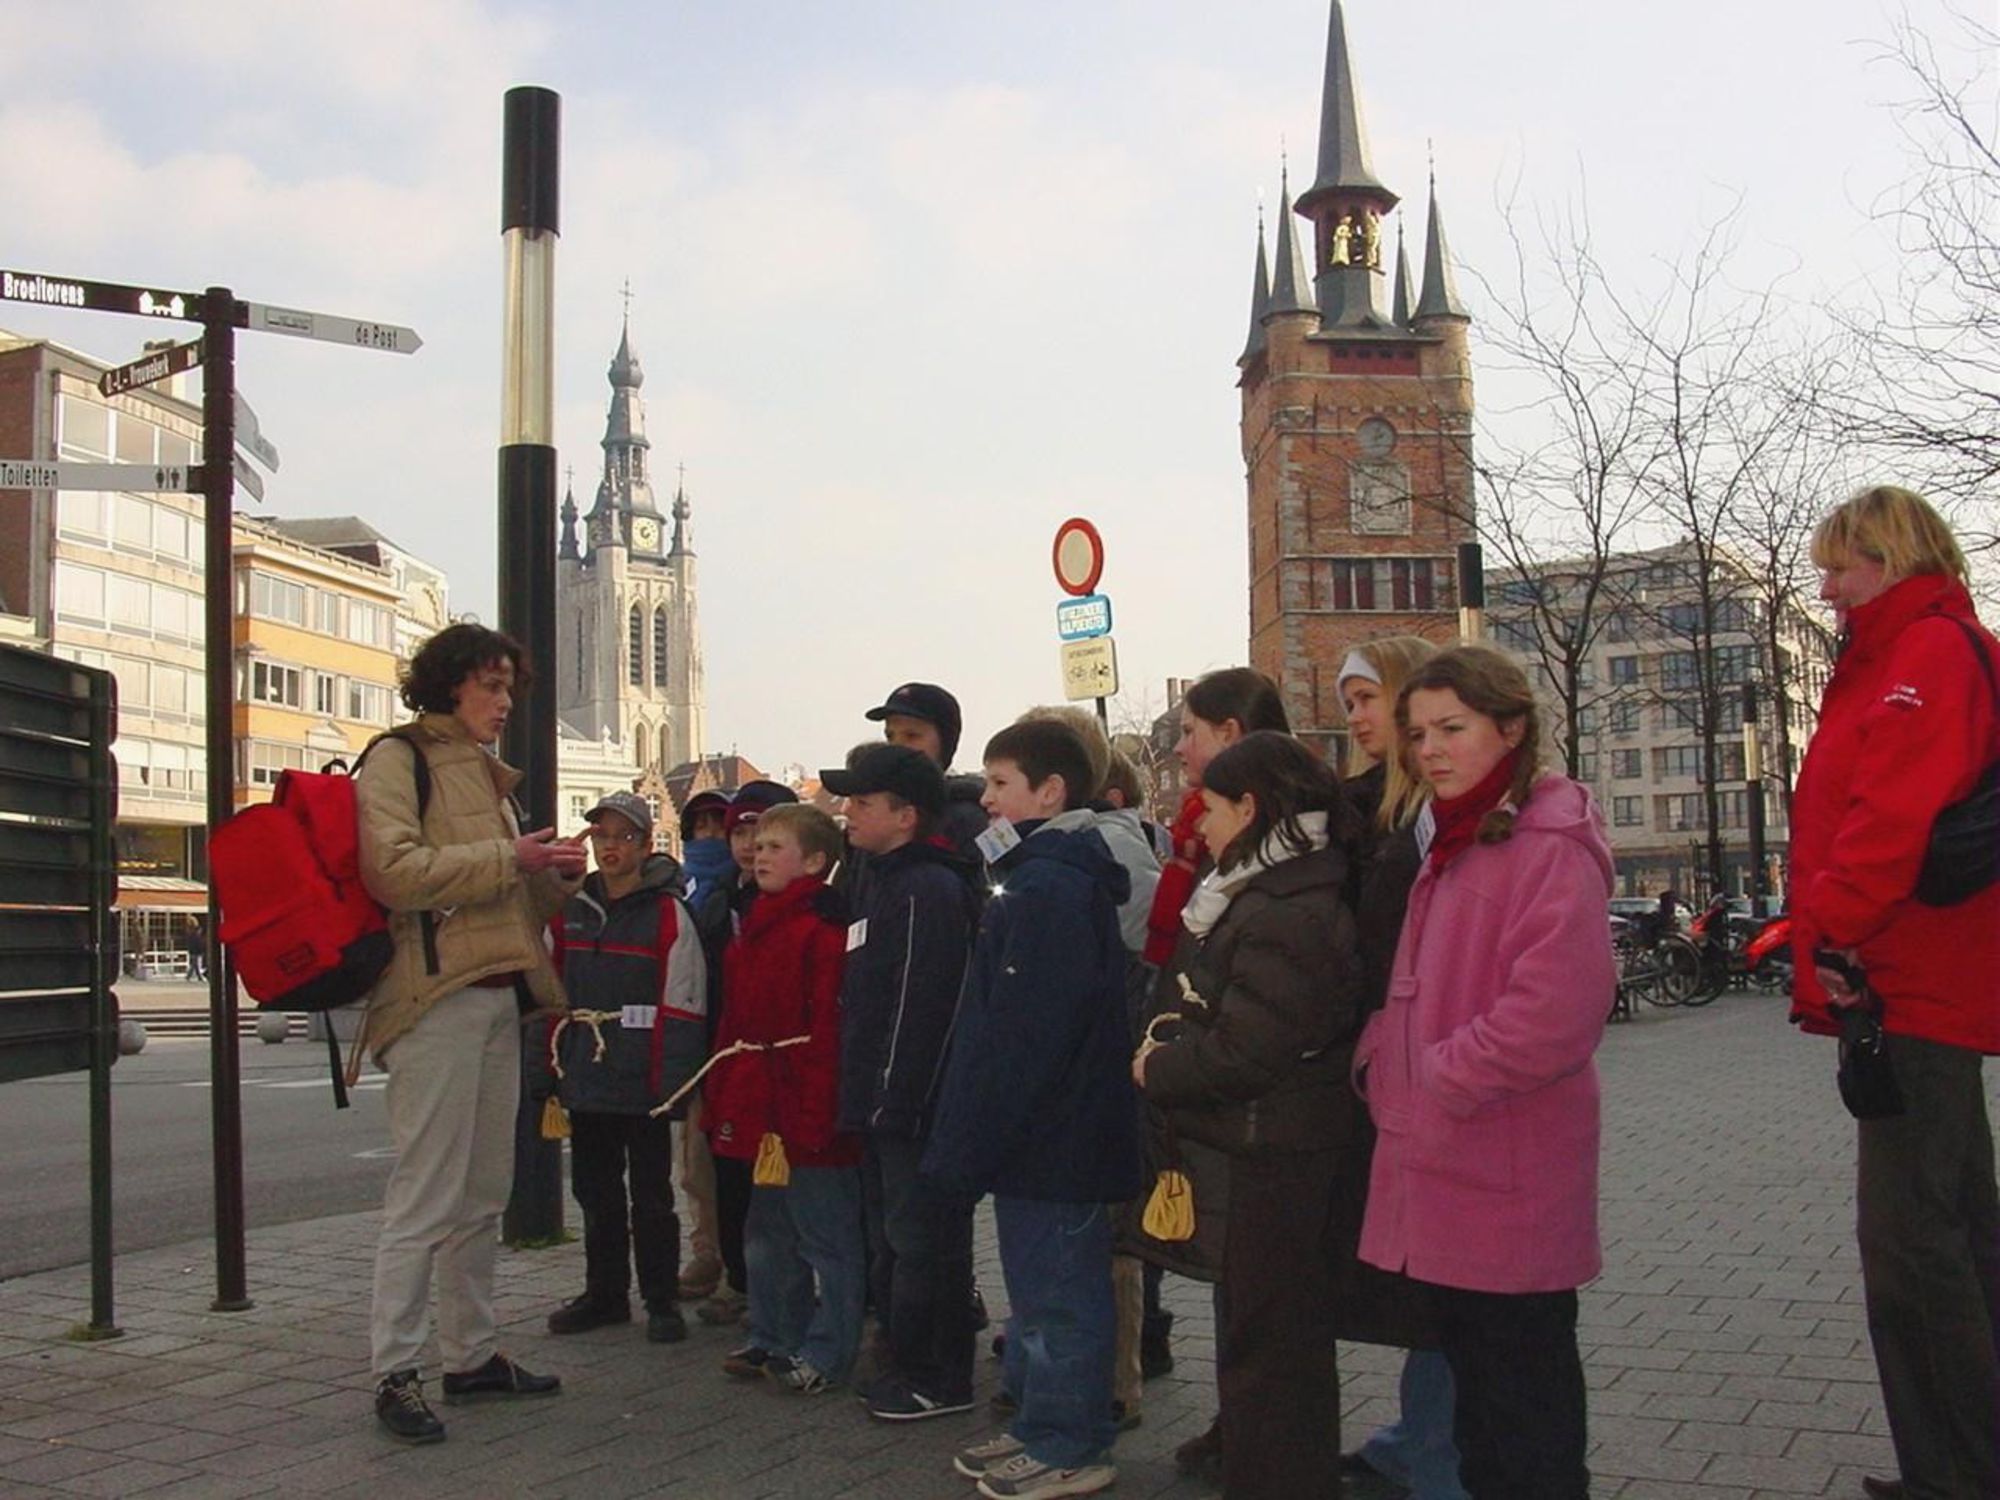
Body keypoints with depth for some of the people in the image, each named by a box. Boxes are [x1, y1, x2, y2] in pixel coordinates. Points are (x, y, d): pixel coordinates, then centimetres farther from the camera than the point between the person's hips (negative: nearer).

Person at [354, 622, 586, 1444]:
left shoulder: (487, 774, 24)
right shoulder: (398, 759, -2)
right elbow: (392, 870, -18)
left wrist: (556, 876, 7)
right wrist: (506, 858, -16)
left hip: (498, 997, 9)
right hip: (435, 994, -9)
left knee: (483, 1195, 13)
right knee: (425, 1198, -8)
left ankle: (471, 1353, 22)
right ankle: (396, 1374, -2)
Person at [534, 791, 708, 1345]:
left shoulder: (669, 916, -6)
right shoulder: (570, 914, 10)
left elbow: (683, 1008, -9)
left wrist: (671, 1085, -14)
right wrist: (545, 1072, 8)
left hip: (642, 1085, -5)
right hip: (586, 1081, 5)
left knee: (650, 1195, 4)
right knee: (596, 1192, 14)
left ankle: (661, 1300, 15)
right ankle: (605, 1294, 27)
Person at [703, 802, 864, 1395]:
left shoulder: (822, 930, -15)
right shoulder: (755, 930, 15)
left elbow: (830, 1032, -20)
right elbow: (734, 1024, 18)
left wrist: (814, 1116, -23)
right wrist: (723, 1098, 14)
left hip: (806, 1116, -10)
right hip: (760, 1111, 10)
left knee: (825, 1235, 1)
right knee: (767, 1234, 19)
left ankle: (826, 1354, 10)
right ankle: (774, 1340, 31)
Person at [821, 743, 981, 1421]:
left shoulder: (927, 889, -15)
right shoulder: (883, 883, 17)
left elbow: (920, 1006, -22)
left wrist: (896, 1099, -22)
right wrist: (864, 1098, 19)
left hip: (913, 1107, -11)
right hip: (882, 1107, 11)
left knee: (920, 1241, -2)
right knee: (888, 1241, 17)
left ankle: (939, 1378, 7)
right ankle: (907, 1362, 27)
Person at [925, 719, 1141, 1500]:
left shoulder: (1049, 886, -19)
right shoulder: (1045, 876, 14)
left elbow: (1026, 1030, -24)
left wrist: (980, 1132, -19)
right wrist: (980, 1128, 19)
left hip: (1050, 1133, -11)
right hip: (1045, 1132, 11)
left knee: (1054, 1289, 0)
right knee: (1044, 1285, 18)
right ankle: (1044, 1426, 29)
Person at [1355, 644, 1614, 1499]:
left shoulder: (1550, 847, -15)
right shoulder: (1455, 845, 15)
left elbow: (1553, 1012, -26)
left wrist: (1438, 1082, -17)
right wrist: (1385, 1066, 7)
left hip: (1507, 1184, -9)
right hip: (1446, 1176, 9)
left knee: (1522, 1382, 2)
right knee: (1472, 1363, 18)